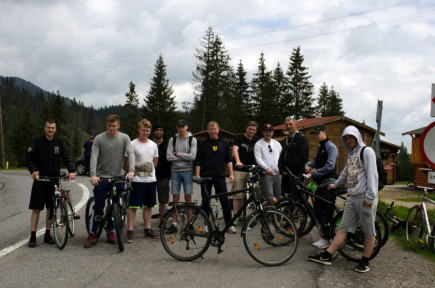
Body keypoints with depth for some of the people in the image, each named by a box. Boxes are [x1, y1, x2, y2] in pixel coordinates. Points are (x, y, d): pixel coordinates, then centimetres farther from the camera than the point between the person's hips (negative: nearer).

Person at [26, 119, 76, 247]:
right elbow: (29, 158, -6)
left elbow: (67, 158, 1)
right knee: (36, 208, -2)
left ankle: (47, 235, 17)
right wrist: (33, 170, -24)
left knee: (51, 208, 8)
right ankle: (33, 236, 4)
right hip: (40, 179, -2)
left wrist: (71, 171, -17)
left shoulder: (60, 142, 5)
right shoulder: (37, 142, -1)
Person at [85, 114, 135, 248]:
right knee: (98, 206, -4)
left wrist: (131, 170, -28)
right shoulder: (99, 139, -4)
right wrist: (93, 175, -27)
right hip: (102, 178, -2)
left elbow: (131, 154, -10)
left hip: (118, 177, 2)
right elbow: (93, 157, -12)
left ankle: (110, 232, 21)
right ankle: (92, 234, 5)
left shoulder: (124, 138, 0)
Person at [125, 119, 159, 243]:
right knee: (133, 206, -4)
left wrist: (150, 172, 14)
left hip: (151, 180, 5)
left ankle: (148, 229, 22)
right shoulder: (133, 144, -7)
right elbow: (127, 161, -4)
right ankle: (130, 231, 1)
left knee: (148, 206, 12)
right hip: (137, 180, -5)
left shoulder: (153, 145, 9)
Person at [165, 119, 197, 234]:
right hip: (175, 171, 2)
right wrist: (185, 157, -8)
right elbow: (169, 157, -5)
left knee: (188, 197, 2)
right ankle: (174, 224, 9)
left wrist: (177, 154, -8)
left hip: (187, 171, -1)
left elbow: (193, 156, -11)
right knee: (175, 198, 4)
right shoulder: (172, 139, 5)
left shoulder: (192, 139, 0)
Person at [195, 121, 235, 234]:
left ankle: (229, 224, 5)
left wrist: (231, 174, -1)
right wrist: (197, 175, -6)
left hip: (220, 176, 0)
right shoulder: (203, 144, 5)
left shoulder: (224, 143, 9)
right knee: (206, 201, 5)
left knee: (225, 200, -3)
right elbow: (198, 161, 3)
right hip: (205, 177, 0)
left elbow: (228, 160, 8)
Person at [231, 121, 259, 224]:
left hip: (250, 170, 5)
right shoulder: (239, 137, -3)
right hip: (238, 170, -5)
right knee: (237, 195, -7)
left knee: (244, 195, 9)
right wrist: (238, 161, -36)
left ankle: (241, 216, 18)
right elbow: (235, 149, -18)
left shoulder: (257, 140, 12)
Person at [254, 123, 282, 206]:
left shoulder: (277, 144, 19)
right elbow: (258, 159, -8)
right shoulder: (258, 144, 3)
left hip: (277, 174, 5)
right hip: (266, 175, -5)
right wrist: (266, 168, -23)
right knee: (272, 200, -17)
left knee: (278, 199, 4)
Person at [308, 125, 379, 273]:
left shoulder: (366, 151, -7)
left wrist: (370, 197, -18)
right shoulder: (351, 154, 19)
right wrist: (336, 184, 43)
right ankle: (326, 256, 7)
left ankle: (365, 261, 15)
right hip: (352, 197, 8)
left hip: (365, 198, -8)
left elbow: (372, 174, -14)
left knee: (369, 232, 4)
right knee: (343, 228, 8)